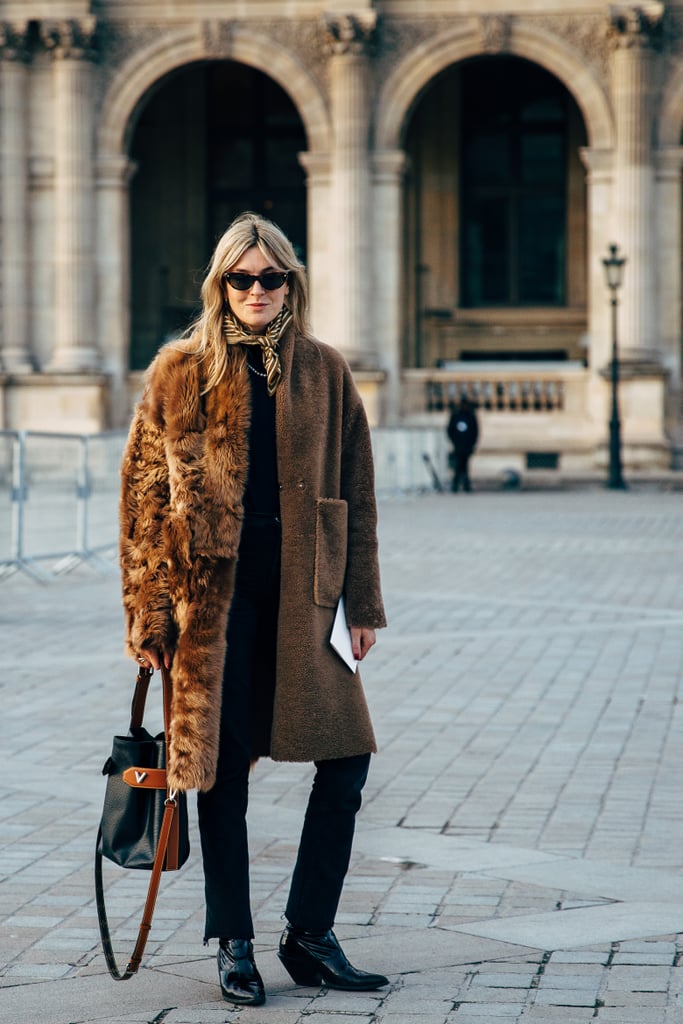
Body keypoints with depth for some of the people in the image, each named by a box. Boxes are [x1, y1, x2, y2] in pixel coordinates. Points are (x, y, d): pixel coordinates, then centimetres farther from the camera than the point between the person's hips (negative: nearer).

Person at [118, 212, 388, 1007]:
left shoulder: (324, 372, 8)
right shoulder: (182, 372, 2)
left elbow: (355, 494, 10)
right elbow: (143, 494, 1)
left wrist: (362, 604, 5)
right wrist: (148, 613, -5)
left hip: (300, 587, 2)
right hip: (212, 586, -2)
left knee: (346, 754, -3)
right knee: (221, 767, 3)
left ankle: (309, 934, 10)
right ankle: (233, 945, 15)